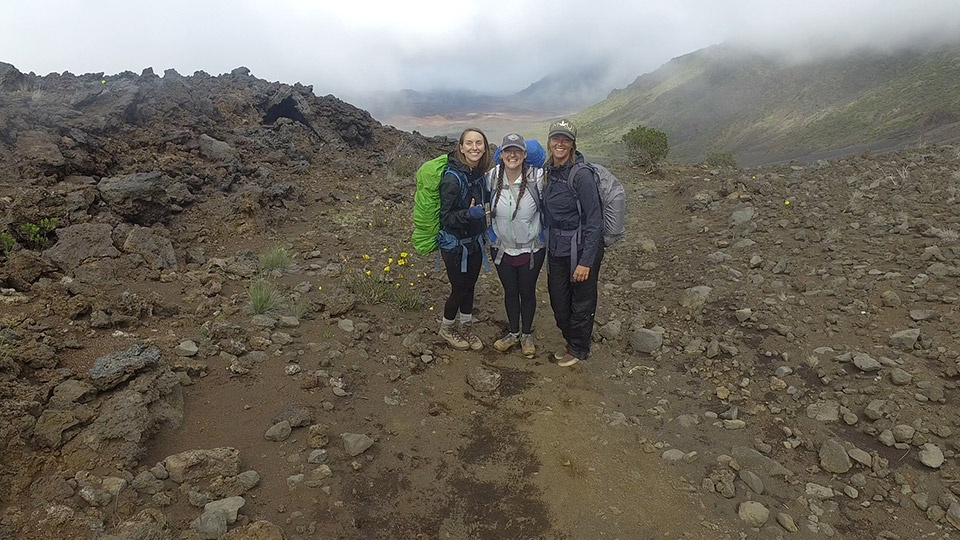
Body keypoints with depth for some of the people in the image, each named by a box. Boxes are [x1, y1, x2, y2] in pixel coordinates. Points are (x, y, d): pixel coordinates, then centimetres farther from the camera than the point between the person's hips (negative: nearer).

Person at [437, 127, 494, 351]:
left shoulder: (480, 174, -1)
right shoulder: (452, 178, -23)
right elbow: (445, 218, -21)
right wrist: (469, 213, -36)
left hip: (474, 242, 6)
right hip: (455, 245, -6)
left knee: (470, 286, 18)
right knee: (459, 289, 8)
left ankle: (465, 328, 38)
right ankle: (446, 328, 34)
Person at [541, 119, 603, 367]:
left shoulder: (581, 174, -18)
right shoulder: (548, 171, 4)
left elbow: (594, 220, -20)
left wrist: (586, 261, -23)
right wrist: (548, 243, 12)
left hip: (581, 248, -7)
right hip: (556, 249, 7)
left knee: (581, 302, 11)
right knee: (558, 300, 18)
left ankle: (578, 349, 32)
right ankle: (569, 340, 42)